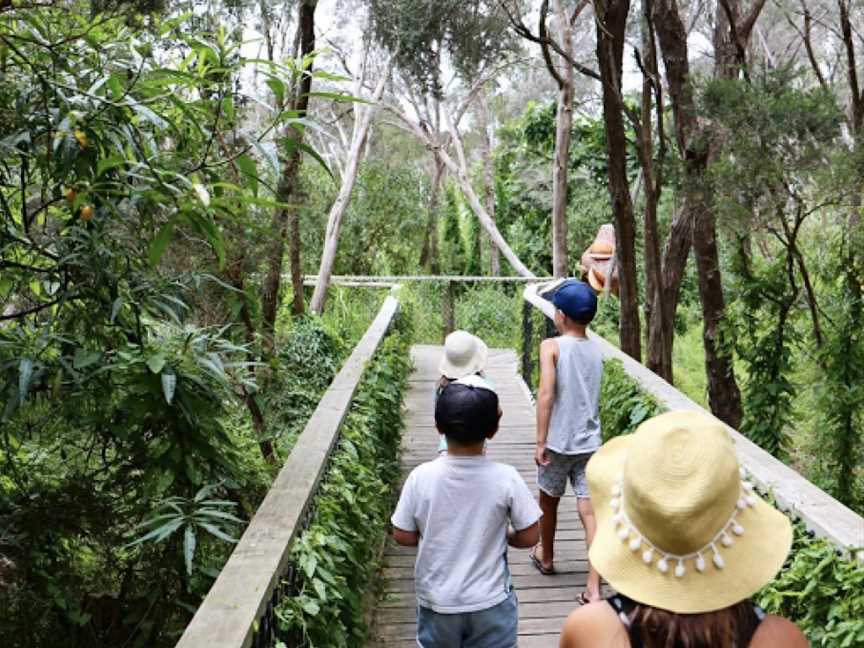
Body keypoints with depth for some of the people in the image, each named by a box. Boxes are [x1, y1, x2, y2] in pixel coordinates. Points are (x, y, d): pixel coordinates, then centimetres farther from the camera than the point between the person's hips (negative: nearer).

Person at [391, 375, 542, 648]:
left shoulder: (421, 477, -17)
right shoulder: (505, 478, -18)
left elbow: (403, 536, -7)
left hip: (437, 602, 1)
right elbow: (528, 537, -10)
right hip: (490, 603, -1)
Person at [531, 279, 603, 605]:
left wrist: (540, 440, -16)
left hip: (558, 442, -3)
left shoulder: (552, 346, -10)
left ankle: (546, 557, 41)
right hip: (589, 443, 4)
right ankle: (593, 588, -2)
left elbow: (546, 393, -19)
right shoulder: (596, 351, 6)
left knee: (549, 502, 19)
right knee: (590, 511, 2)